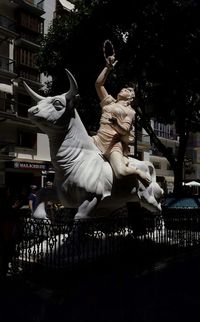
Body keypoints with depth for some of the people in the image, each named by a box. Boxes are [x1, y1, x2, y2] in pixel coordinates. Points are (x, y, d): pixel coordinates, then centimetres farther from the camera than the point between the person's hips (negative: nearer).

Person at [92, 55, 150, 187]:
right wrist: (108, 67, 15)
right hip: (99, 138, 5)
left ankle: (138, 172, 5)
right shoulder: (110, 102, 23)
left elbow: (125, 130, -8)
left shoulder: (130, 111, 8)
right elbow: (98, 84, 19)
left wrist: (116, 123, -28)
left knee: (121, 172, -29)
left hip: (114, 143, -5)